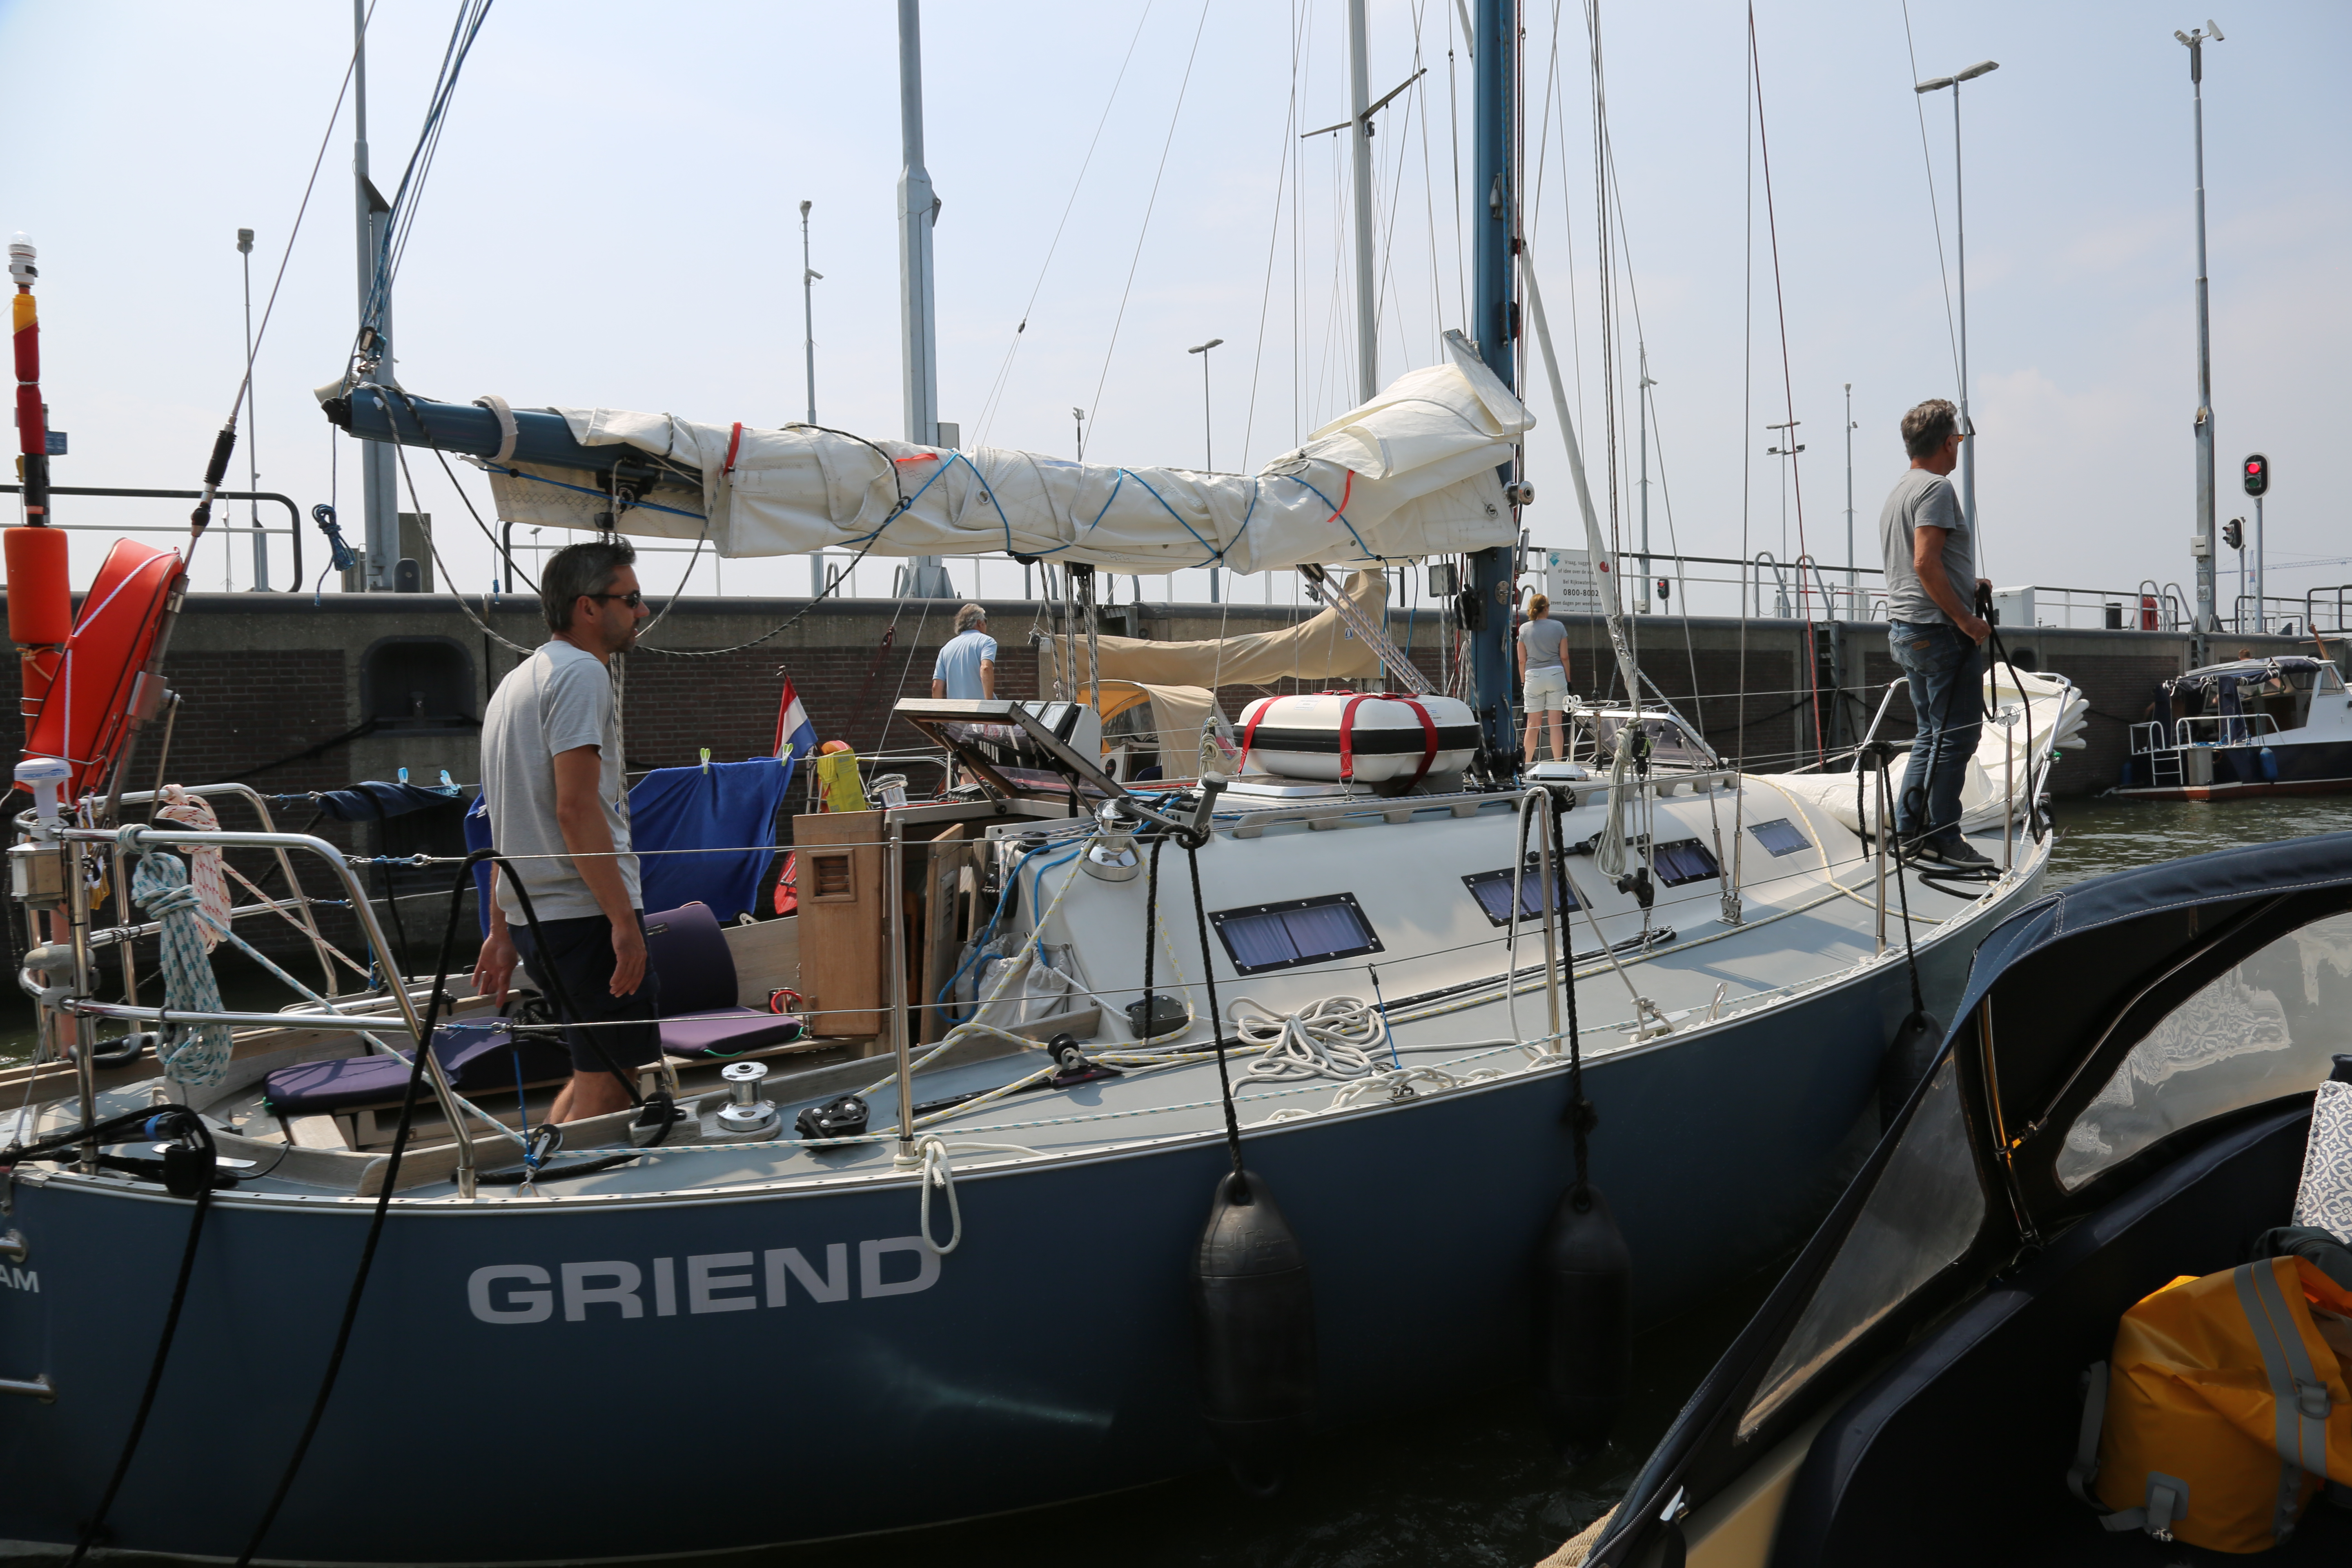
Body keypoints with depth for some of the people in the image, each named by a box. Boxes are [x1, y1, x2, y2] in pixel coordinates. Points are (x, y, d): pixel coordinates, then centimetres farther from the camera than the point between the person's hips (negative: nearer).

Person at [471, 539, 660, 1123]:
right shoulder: (581, 672, -10)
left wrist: (502, 931, 25)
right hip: (585, 912, -10)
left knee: (599, 1071, 20)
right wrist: (624, 919, -20)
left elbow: (508, 824, 22)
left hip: (531, 916, 10)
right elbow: (577, 809, -19)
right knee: (608, 1086, -4)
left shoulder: (515, 681, 21)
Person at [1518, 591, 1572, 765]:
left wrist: (1523, 682, 12)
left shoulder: (1524, 629, 2)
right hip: (1556, 674, -1)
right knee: (1555, 723, 0)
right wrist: (1568, 680, 10)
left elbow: (1522, 660, 3)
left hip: (1533, 677, 1)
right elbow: (1564, 657, 1)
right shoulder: (1558, 627, 1)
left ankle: (1529, 763, 9)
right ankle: (1557, 763, 0)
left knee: (1532, 723, 7)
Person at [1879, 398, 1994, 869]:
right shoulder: (1937, 488, -12)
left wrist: (1966, 584, 22)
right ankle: (1940, 837, -3)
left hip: (1904, 629, 10)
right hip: (1939, 630, -10)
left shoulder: (1898, 491, 19)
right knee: (1956, 736, -5)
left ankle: (1908, 828, 16)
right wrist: (1966, 619, -19)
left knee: (1932, 735, 15)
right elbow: (1926, 563, -23)